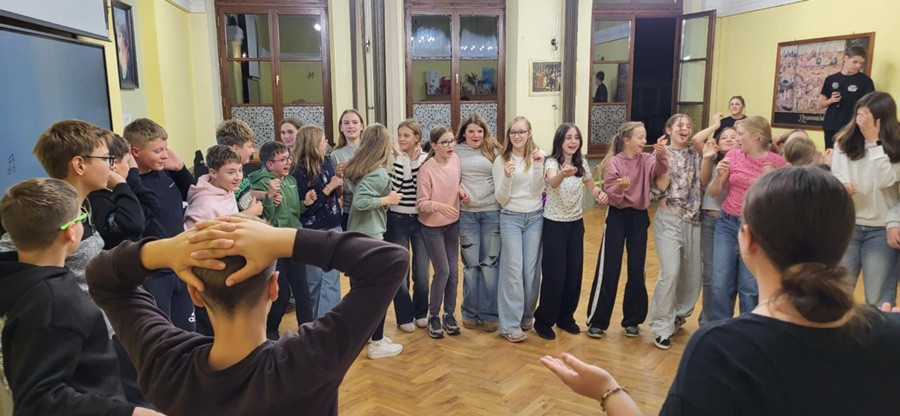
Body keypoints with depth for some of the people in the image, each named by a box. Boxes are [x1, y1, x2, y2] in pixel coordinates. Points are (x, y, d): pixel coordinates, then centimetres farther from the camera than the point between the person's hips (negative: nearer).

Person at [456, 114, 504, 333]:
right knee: (470, 264, 6)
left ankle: (490, 314, 14)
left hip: (492, 212, 0)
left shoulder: (494, 150, 5)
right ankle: (470, 313, 19)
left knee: (490, 263, 3)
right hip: (466, 213, 0)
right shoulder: (456, 151, 7)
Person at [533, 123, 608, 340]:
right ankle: (543, 321, 15)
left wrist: (600, 193, -10)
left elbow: (591, 187, 14)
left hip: (576, 224, 6)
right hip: (554, 225, -6)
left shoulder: (582, 163, 2)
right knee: (554, 274, -3)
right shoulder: (551, 162, -16)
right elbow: (552, 182, -38)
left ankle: (566, 317, 28)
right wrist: (563, 174, -62)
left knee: (574, 273, 10)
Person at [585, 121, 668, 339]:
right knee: (608, 270, 0)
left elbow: (660, 169, -20)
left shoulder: (646, 160, 1)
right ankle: (597, 321, 10)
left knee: (637, 270, 8)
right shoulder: (614, 162, -9)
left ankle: (632, 320, 23)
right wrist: (619, 188, -30)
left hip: (639, 216, 4)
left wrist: (661, 154, -38)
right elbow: (610, 196, -10)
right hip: (617, 216, -3)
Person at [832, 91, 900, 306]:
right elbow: (834, 175, 2)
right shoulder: (845, 140, 0)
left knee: (879, 300, 6)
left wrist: (874, 142, -21)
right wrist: (841, 186, -21)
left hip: (881, 229, -2)